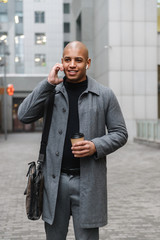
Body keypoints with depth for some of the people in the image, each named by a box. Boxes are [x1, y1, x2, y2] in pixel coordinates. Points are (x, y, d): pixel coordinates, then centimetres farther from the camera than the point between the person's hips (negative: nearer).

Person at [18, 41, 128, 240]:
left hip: (88, 180, -2)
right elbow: (24, 116, -6)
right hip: (55, 179, 2)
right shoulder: (50, 92, 6)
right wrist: (47, 83, -11)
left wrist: (96, 146, -15)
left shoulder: (105, 95, 2)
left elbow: (120, 133, 4)